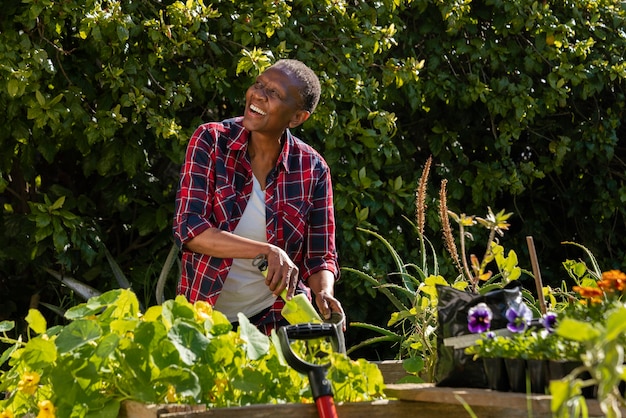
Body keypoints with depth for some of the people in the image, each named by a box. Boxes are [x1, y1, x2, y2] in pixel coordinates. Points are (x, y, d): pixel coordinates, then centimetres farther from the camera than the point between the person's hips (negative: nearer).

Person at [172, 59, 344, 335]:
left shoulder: (312, 169, -4)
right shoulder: (210, 141, -7)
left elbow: (320, 257, 3)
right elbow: (189, 230, -16)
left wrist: (324, 293, -19)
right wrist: (267, 251, -26)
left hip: (277, 319, 1)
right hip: (206, 315, 0)